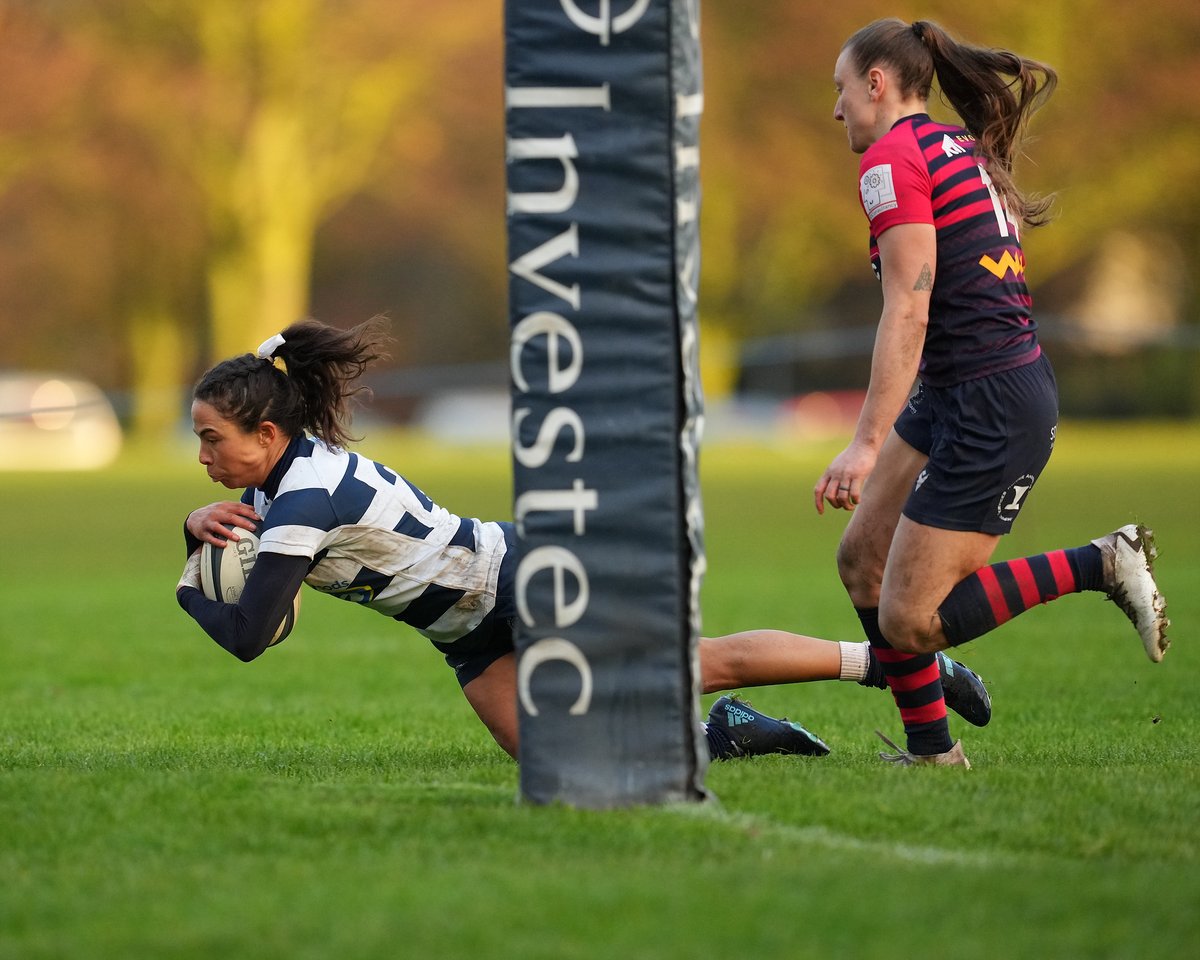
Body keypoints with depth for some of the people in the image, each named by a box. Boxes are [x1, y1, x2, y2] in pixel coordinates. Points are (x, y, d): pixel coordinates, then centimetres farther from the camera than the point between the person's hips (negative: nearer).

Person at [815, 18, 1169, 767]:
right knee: (862, 558, 13)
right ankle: (932, 746, 16)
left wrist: (867, 444, -23)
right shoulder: (963, 148, 16)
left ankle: (1100, 565, -5)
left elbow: (909, 313, -20)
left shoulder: (893, 158, -12)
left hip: (991, 410, -10)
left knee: (909, 620, -7)